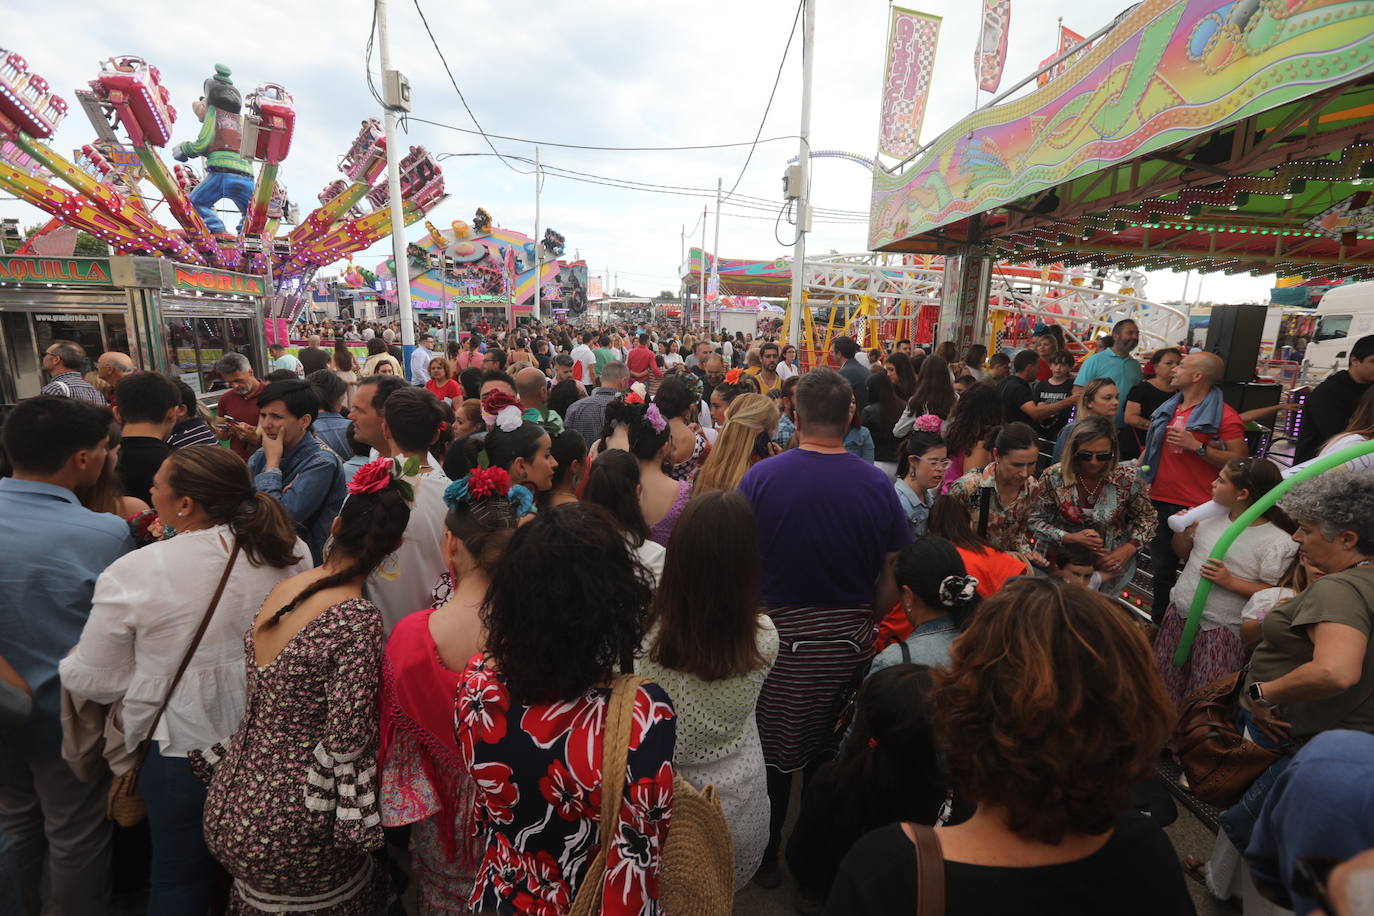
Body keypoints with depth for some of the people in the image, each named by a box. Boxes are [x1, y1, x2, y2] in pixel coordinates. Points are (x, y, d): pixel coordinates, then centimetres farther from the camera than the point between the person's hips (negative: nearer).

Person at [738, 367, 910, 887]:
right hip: (849, 642, 2)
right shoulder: (878, 486, -9)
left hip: (777, 635, -2)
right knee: (836, 755, 23)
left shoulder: (760, 477, -15)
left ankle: (765, 858, 38)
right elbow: (892, 584, -4)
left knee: (771, 754, 18)